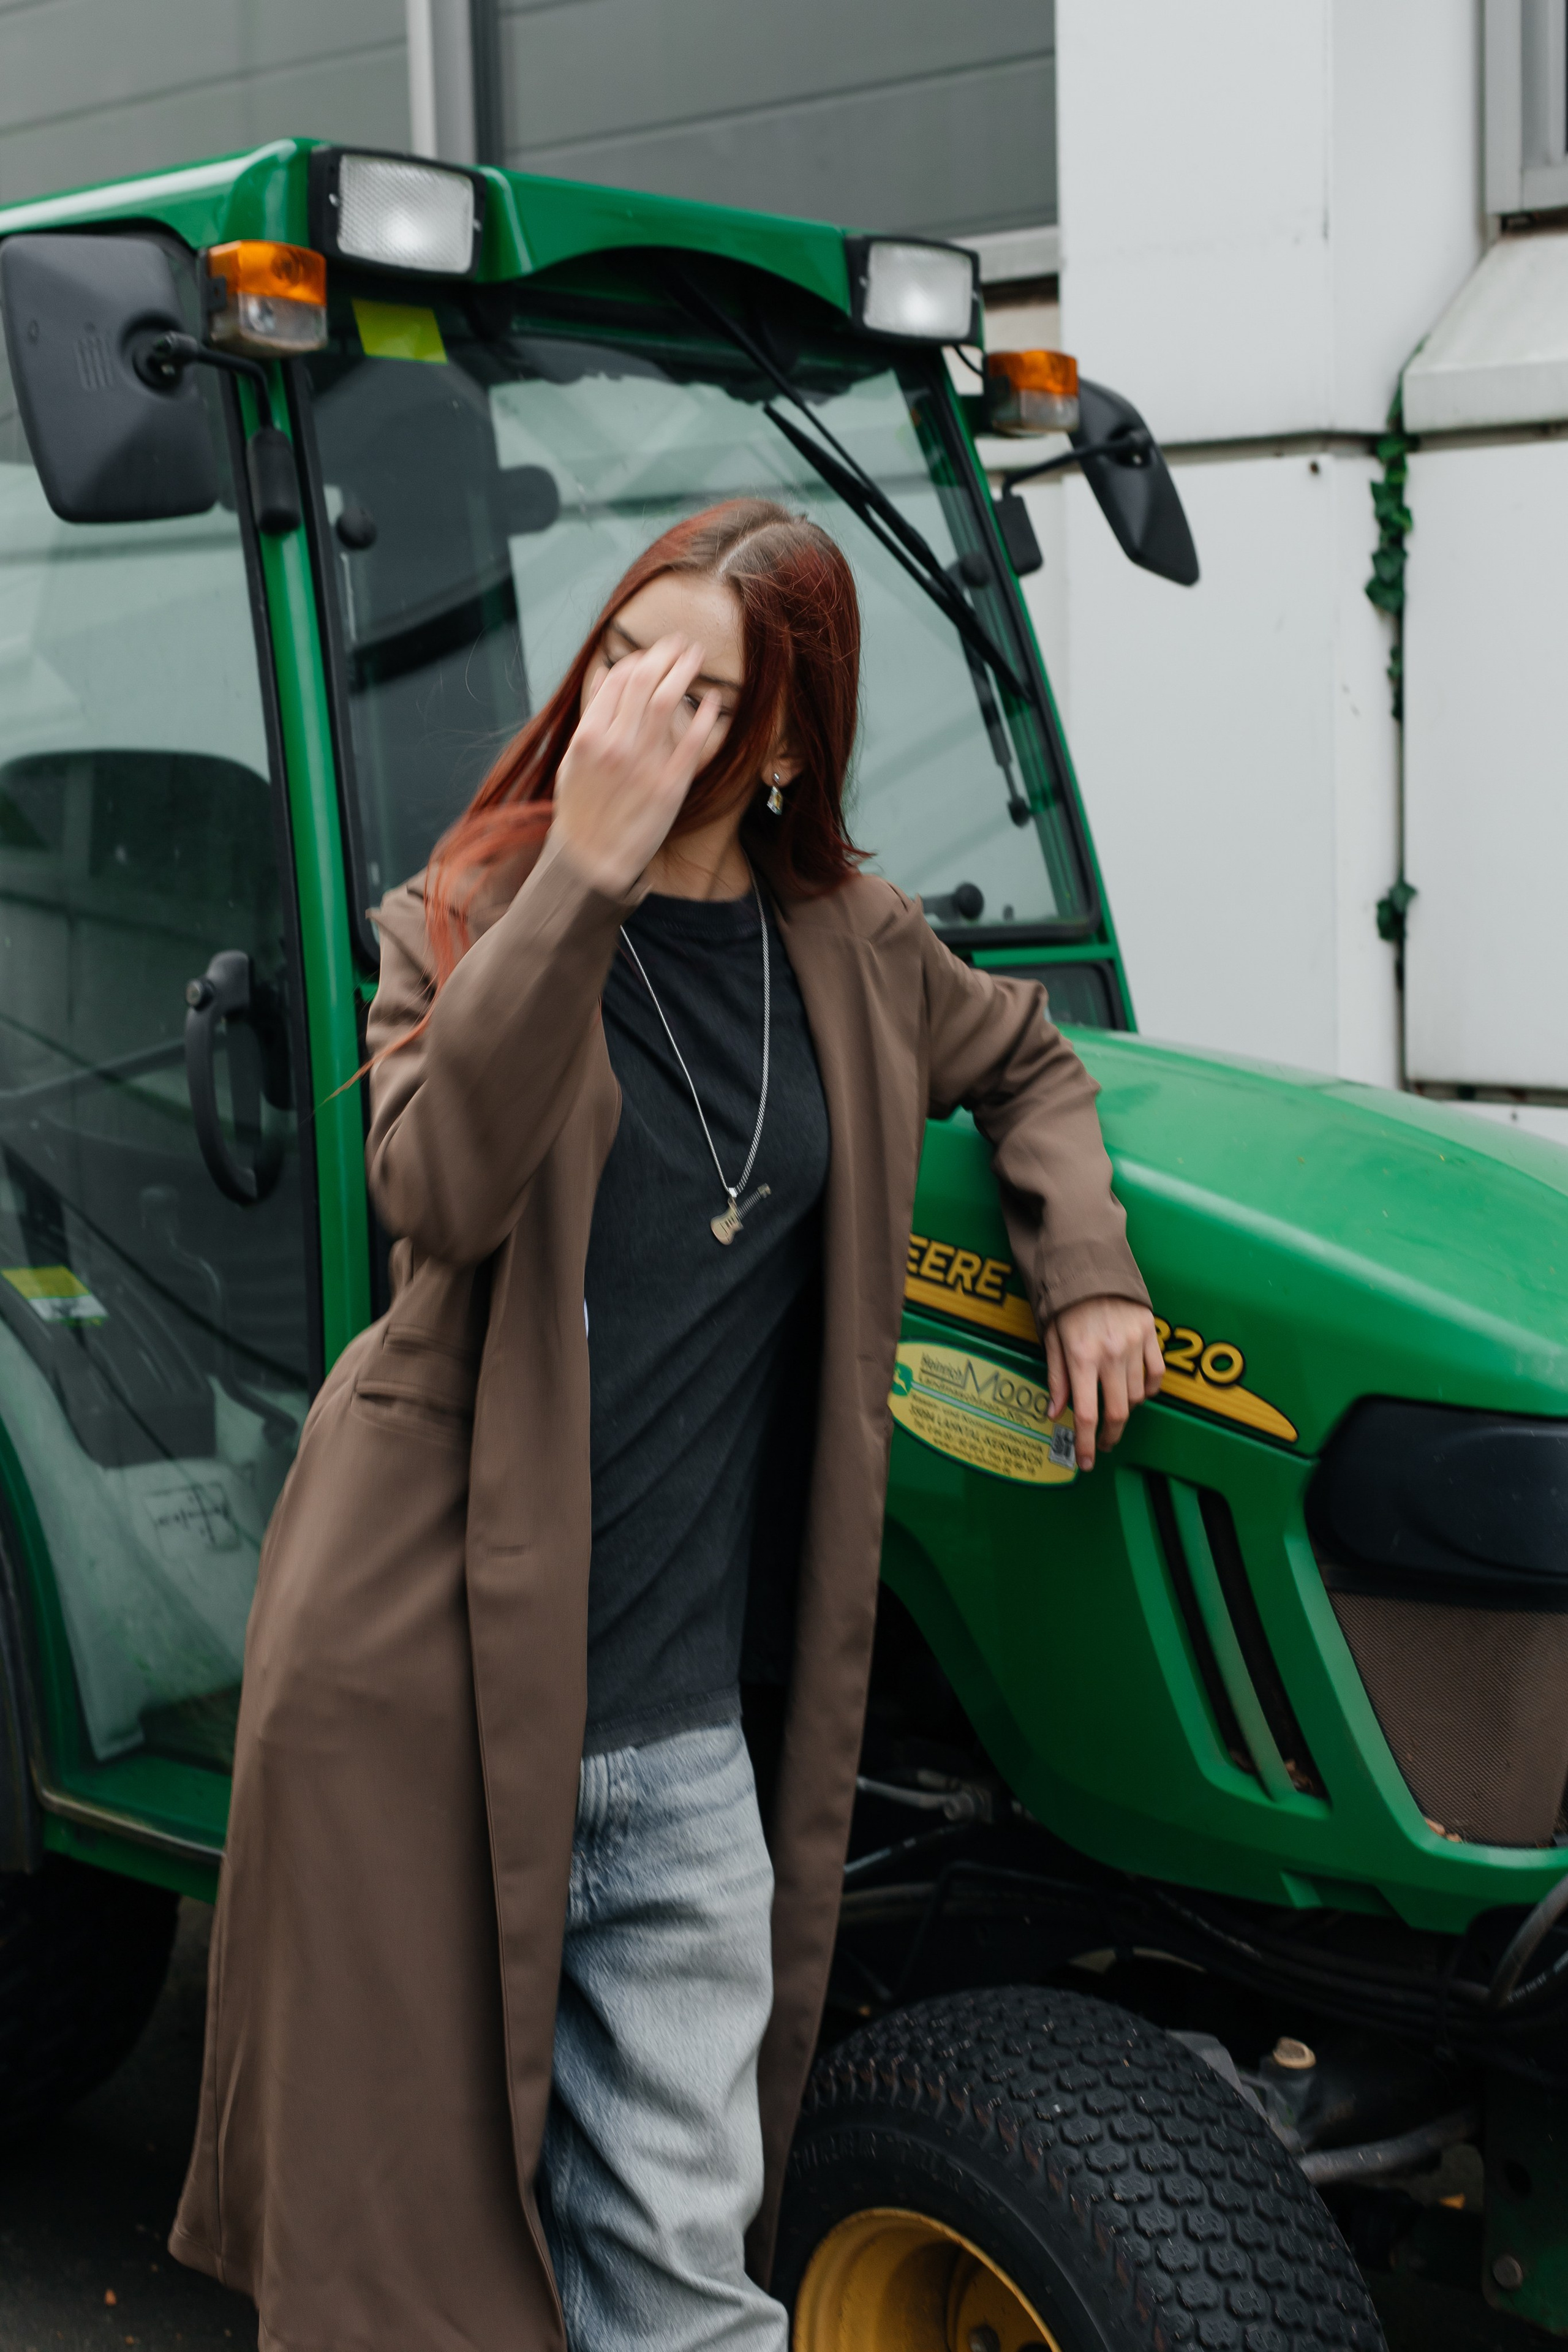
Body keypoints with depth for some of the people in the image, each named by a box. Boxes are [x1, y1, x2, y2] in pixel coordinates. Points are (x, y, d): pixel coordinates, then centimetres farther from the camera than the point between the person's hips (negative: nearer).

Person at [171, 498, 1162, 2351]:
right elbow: (439, 1186, -21)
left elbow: (1025, 1060, 28)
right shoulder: (470, 915, -1)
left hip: (677, 1713, 3)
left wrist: (1084, 1267, 12)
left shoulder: (849, 949, 7)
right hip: (425, 1661, -2)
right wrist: (587, 873, -24)